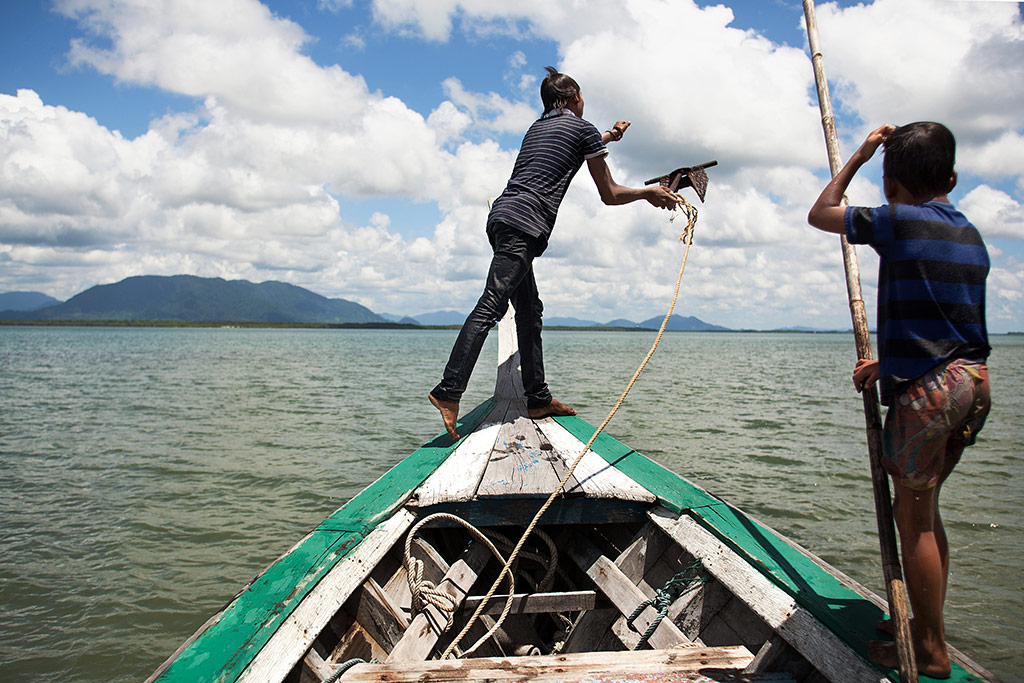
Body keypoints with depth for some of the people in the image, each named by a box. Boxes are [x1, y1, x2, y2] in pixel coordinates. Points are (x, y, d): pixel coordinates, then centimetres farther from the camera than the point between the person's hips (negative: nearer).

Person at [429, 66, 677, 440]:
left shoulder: (538, 126, 28)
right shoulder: (583, 128, 8)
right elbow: (610, 195, 11)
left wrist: (605, 138, 65)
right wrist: (650, 193, 27)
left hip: (501, 216, 9)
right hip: (524, 223, -9)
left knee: (529, 309, 11)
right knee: (492, 304, -18)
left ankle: (538, 398, 13)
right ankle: (449, 390, -28)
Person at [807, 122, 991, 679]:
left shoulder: (899, 222, -9)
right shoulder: (971, 237, 14)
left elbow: (820, 214, 6)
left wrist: (859, 155, 15)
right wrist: (886, 363, 25)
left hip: (928, 388, -8)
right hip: (974, 381, 8)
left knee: (913, 516, 3)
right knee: (924, 508, 19)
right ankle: (927, 624, 29)